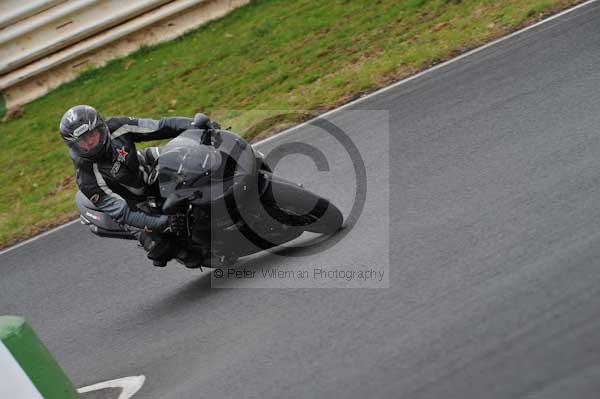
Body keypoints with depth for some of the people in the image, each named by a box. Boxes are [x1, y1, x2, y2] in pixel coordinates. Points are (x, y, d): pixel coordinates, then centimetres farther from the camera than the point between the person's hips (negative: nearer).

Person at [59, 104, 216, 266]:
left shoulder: (115, 127, -18)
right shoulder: (88, 180, -30)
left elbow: (160, 127, -14)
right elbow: (122, 213, -33)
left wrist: (197, 125, -26)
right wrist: (163, 222, -45)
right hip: (138, 206, -5)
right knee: (158, 246, -26)